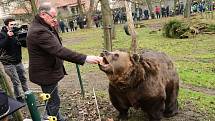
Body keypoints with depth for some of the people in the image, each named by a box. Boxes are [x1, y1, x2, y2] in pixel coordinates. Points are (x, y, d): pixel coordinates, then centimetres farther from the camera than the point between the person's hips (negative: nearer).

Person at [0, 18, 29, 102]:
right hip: (8, 63, -5)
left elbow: (25, 45, 4)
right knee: (16, 82, -2)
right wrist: (8, 37, -33)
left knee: (23, 79, 13)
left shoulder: (16, 33, 5)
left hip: (18, 61, 5)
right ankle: (18, 97, 15)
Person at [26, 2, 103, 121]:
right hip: (46, 74, -11)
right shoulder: (40, 32, -28)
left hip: (46, 70, 11)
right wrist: (85, 58, -39)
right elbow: (60, 51, -37)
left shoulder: (39, 27, 8)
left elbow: (55, 48, 17)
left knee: (50, 100, 26)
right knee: (53, 102, 3)